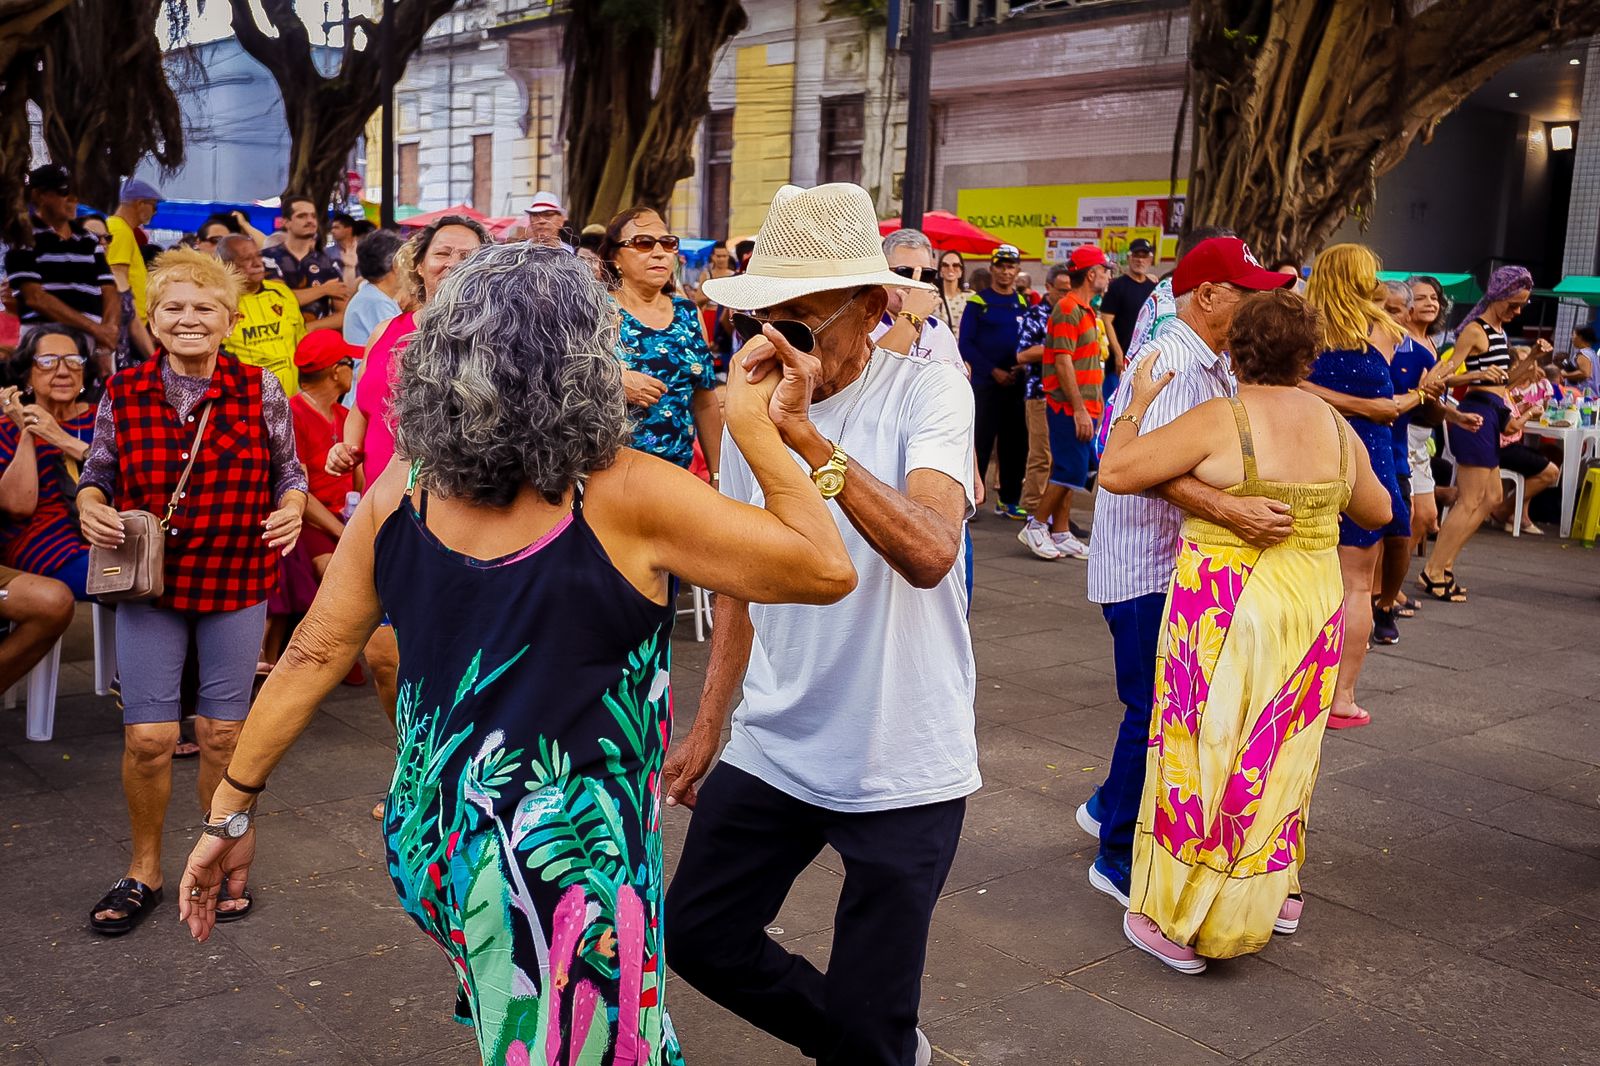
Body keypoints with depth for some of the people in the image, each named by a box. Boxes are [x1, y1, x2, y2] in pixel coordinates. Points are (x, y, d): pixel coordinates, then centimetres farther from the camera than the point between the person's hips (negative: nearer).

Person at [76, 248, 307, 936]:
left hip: (236, 583, 0)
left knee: (223, 734, 7)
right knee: (148, 738, 1)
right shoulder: (123, 394, -1)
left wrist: (291, 509, -14)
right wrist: (90, 509, -11)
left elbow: (288, 473, 7)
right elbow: (96, 476, 10)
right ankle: (144, 871, 24)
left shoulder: (260, 391, -3)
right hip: (149, 583, 1)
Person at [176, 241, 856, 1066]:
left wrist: (231, 810, 12)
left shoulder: (402, 492, -2)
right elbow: (827, 569, -14)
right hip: (563, 875, -6)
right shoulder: (621, 496, -18)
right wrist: (757, 429, -6)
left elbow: (312, 658, 2)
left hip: (429, 850, 6)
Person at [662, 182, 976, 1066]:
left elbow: (930, 554, -29)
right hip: (772, 752, 6)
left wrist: (808, 439, -35)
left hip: (903, 768, -5)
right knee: (698, 939, 12)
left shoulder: (926, 393, -12)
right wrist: (708, 723, 15)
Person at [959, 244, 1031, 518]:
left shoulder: (1023, 303, 11)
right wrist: (993, 371, -13)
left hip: (1016, 383, 5)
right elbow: (966, 345, -6)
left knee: (1015, 443, 7)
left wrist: (1024, 364, -5)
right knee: (981, 442, -4)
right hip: (985, 383, -4)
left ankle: (1009, 501, 17)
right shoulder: (977, 302, -2)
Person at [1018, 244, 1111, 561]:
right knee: (1070, 470, -10)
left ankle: (1060, 534, 14)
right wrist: (1079, 409, -22)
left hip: (1083, 407, 10)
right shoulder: (1068, 310, -13)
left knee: (1070, 472, 10)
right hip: (1069, 407, -10)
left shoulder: (1085, 310, 18)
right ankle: (1036, 526, 0)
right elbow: (1063, 362, -19)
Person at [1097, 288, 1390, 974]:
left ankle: (1177, 922, 14)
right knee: (1279, 754, 19)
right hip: (1313, 609, 5)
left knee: (1207, 752, 5)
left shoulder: (1220, 420, -15)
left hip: (1225, 612, -5)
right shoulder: (1336, 427, 2)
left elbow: (1115, 471, -15)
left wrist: (1137, 405, -1)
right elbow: (1378, 512, 16)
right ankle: (1274, 893, 34)